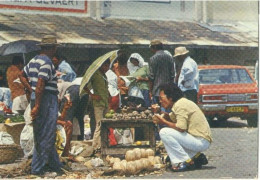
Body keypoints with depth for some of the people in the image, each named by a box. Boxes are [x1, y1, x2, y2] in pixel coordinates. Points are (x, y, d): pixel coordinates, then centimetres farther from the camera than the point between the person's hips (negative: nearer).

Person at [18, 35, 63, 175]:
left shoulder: (34, 60, 13)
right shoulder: (46, 62, -16)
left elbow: (22, 76, 23)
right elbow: (40, 84, -23)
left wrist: (31, 90, 17)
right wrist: (37, 106, -22)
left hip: (36, 98, 10)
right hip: (47, 100, -10)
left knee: (46, 136, 17)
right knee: (45, 137, -3)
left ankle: (55, 165, 28)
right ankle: (37, 168, 1)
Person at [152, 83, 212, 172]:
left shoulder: (180, 104, -14)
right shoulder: (178, 104, 17)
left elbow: (181, 127, -23)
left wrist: (164, 122, -12)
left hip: (202, 141, -10)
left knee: (164, 132, -16)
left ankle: (186, 161, -12)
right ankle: (196, 156, 14)